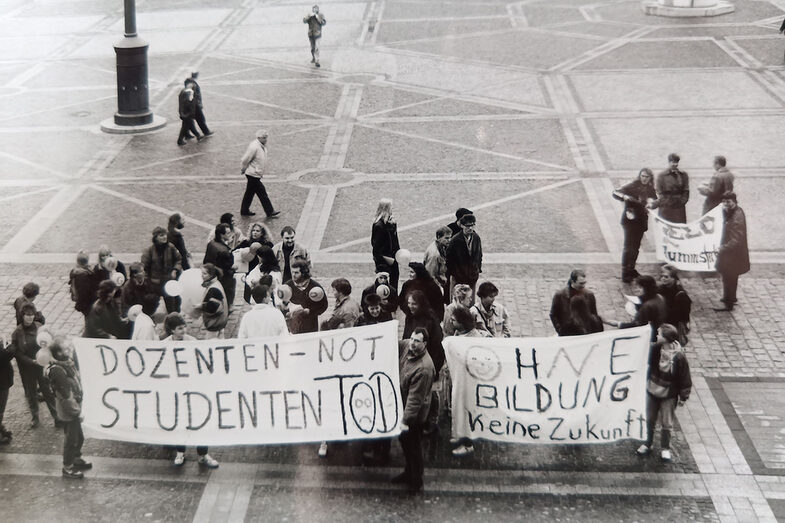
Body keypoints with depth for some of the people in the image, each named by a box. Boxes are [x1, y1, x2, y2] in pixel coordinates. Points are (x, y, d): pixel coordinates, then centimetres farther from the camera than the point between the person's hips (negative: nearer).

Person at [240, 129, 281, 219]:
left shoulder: (263, 146, 5)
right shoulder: (254, 147, -24)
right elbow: (245, 160, -20)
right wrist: (243, 169, -5)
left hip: (257, 174, 9)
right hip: (253, 174, -9)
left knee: (250, 192, 18)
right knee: (262, 193, -3)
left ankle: (244, 211, 30)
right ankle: (270, 212, 5)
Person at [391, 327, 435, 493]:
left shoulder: (424, 368, -33)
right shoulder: (406, 346, -10)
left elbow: (415, 399, -31)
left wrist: (406, 420, -30)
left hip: (414, 414, -8)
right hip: (402, 406, 8)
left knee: (413, 447, 9)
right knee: (404, 442, 24)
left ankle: (416, 481, 27)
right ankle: (408, 473, 43)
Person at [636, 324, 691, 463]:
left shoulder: (678, 356, -24)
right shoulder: (655, 348, -14)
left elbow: (685, 378, -15)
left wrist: (683, 396, -10)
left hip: (669, 395, -4)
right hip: (652, 391, 4)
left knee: (667, 423, 9)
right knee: (650, 420, 19)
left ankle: (665, 448, 27)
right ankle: (647, 444, 37)